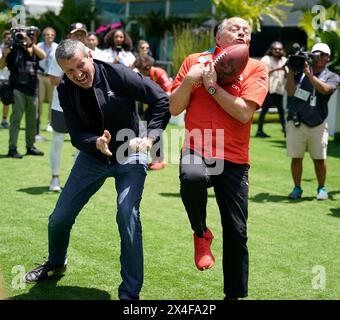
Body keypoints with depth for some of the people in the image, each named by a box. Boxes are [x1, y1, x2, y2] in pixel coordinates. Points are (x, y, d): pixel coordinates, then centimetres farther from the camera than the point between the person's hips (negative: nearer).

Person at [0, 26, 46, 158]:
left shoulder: (34, 50, 9)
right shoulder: (14, 50, -3)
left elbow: (43, 56, -14)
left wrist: (29, 43, -17)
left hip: (32, 89, 5)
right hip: (18, 89, -5)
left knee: (32, 119, 12)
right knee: (16, 118, -8)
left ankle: (30, 146, 23)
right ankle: (12, 149, -6)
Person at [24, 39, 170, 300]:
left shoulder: (117, 74, -23)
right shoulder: (66, 90, -11)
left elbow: (161, 100, -18)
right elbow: (77, 135, -13)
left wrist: (150, 137, -29)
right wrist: (96, 142, -35)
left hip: (129, 156, -4)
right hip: (92, 156, 4)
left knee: (127, 215, -25)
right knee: (59, 218, 7)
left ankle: (130, 292, -12)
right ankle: (56, 263, 41)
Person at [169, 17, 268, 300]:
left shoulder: (256, 68, 2)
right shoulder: (194, 61, 6)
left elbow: (244, 113, -12)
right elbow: (174, 109, 4)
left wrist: (212, 86, -13)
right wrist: (189, 80, -11)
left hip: (233, 159, 1)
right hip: (196, 150, 0)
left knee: (236, 233, 2)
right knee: (192, 178, -36)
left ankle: (235, 293, 22)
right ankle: (201, 234, -6)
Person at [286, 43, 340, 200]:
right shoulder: (300, 72, 7)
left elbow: (325, 89, -17)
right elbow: (291, 92, -3)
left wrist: (308, 73, -20)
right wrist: (291, 71, -9)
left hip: (318, 124, -1)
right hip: (296, 123, 1)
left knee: (319, 159, 1)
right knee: (296, 157, 3)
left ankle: (321, 188, 17)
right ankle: (297, 188, 15)